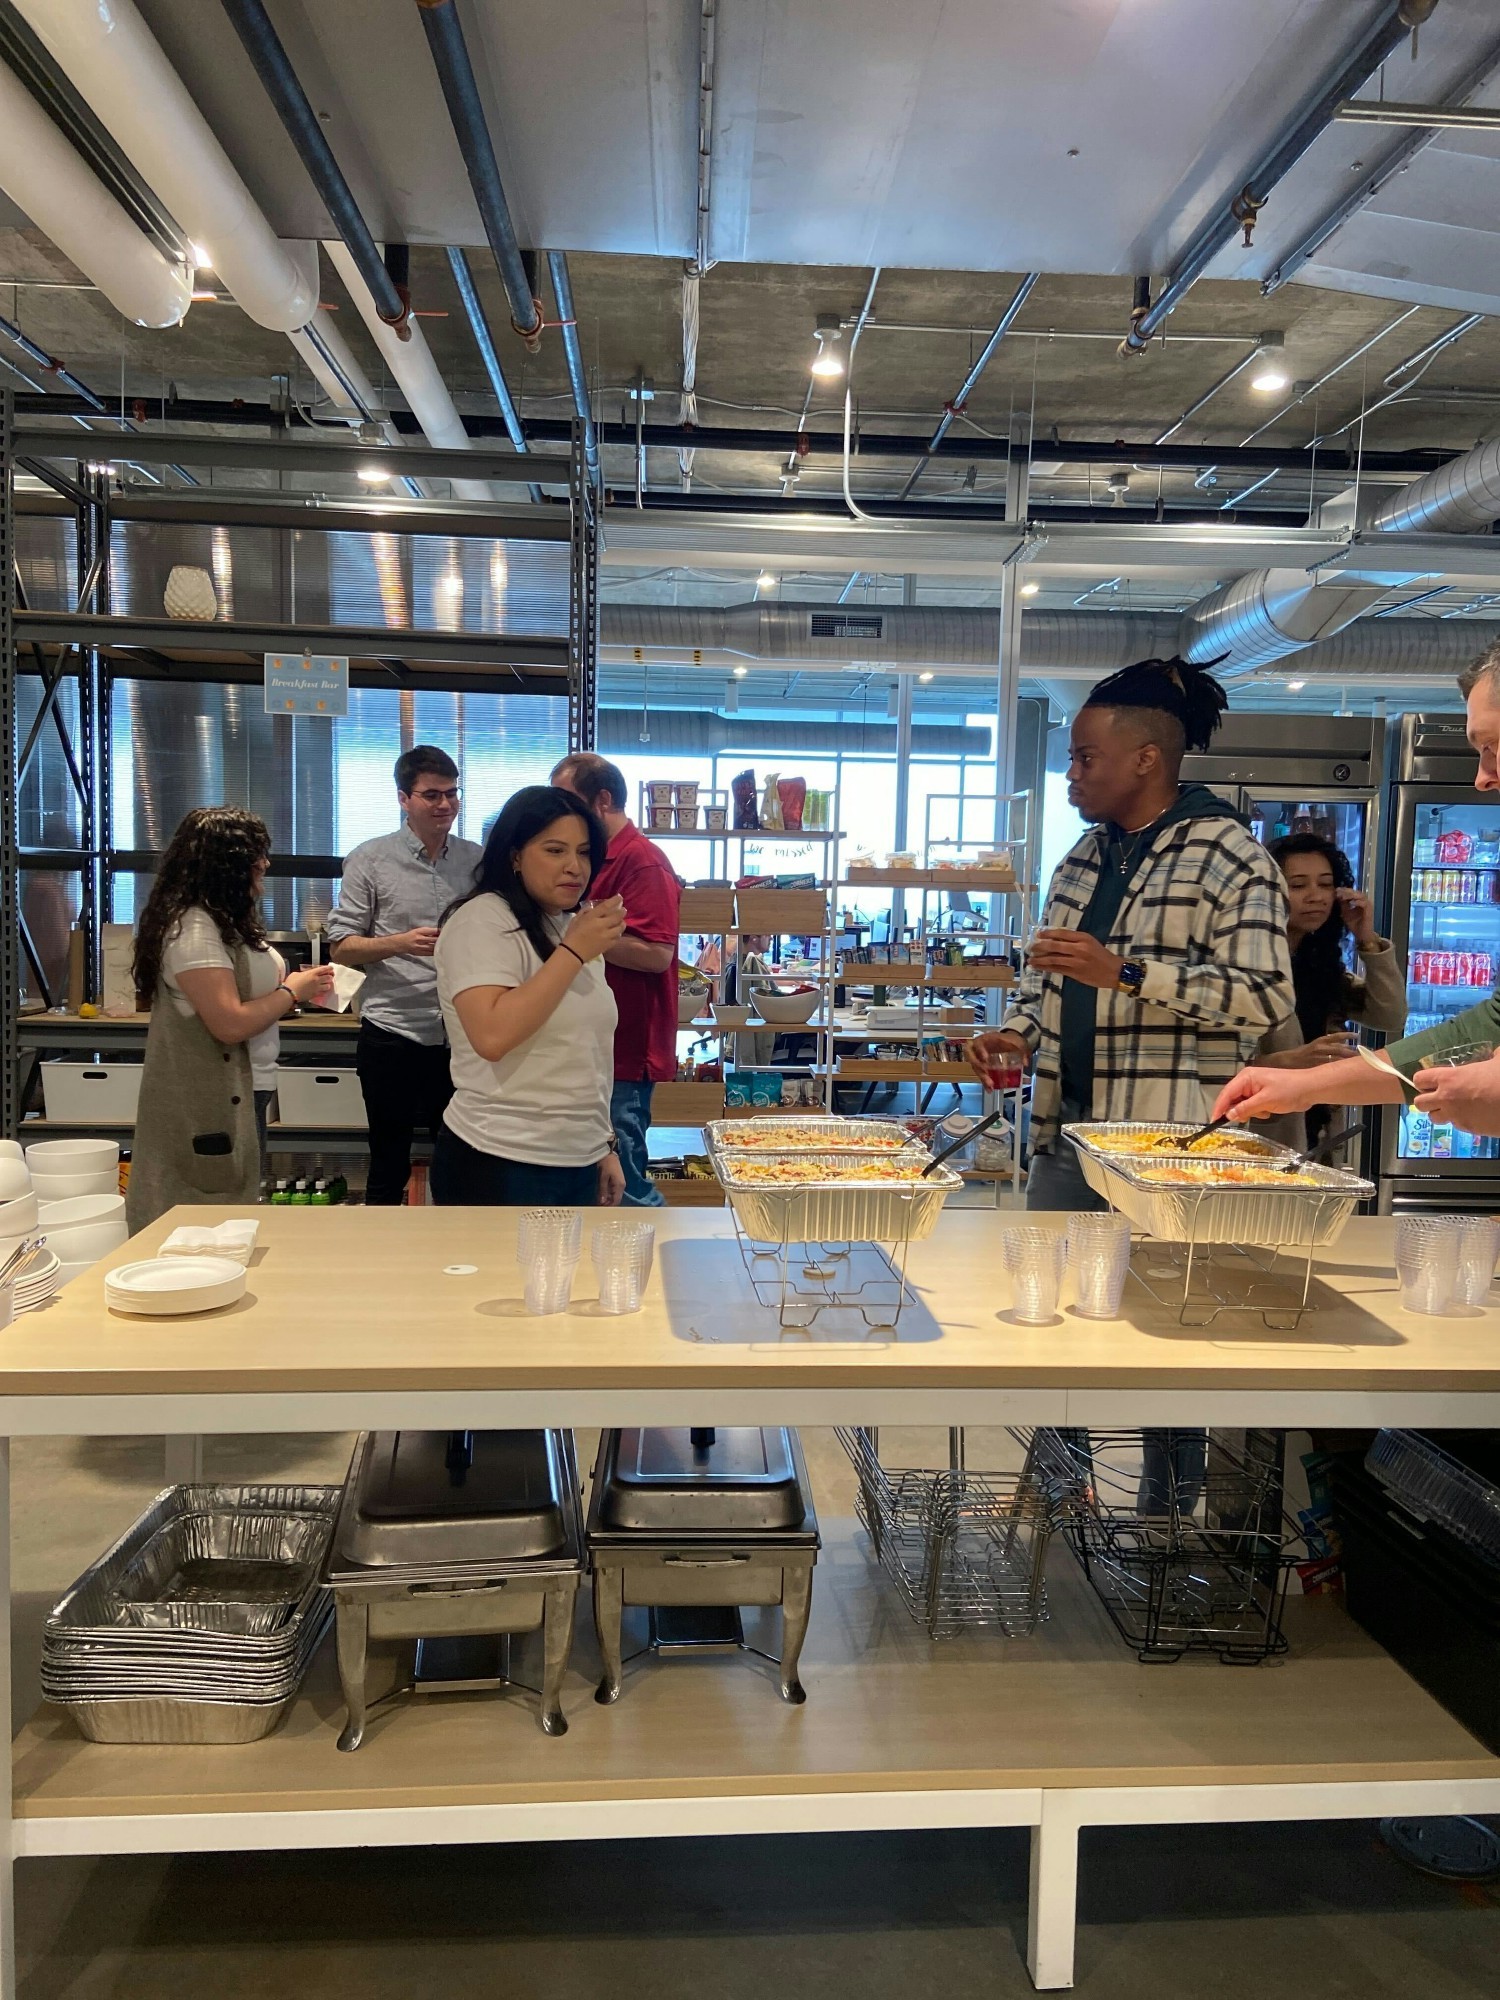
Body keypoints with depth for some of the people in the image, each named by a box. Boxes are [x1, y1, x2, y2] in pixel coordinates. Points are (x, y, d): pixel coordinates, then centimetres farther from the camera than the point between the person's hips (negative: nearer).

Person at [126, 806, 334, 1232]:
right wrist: (292, 991, -10)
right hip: (210, 1104, -10)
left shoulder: (221, 921, 12)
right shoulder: (193, 928, -18)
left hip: (241, 1091, 10)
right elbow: (230, 1023, -24)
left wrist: (299, 986, 3)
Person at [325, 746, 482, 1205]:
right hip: (392, 1033, -3)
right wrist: (399, 944, -20)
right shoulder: (370, 860, -3)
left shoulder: (476, 860, 7)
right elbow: (340, 946, -4)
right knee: (389, 1162, 8)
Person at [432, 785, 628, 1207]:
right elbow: (491, 1037, -26)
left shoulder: (573, 928, 13)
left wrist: (604, 1145, 17)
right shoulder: (483, 920, -12)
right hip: (501, 1167, -7)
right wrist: (573, 952, -22)